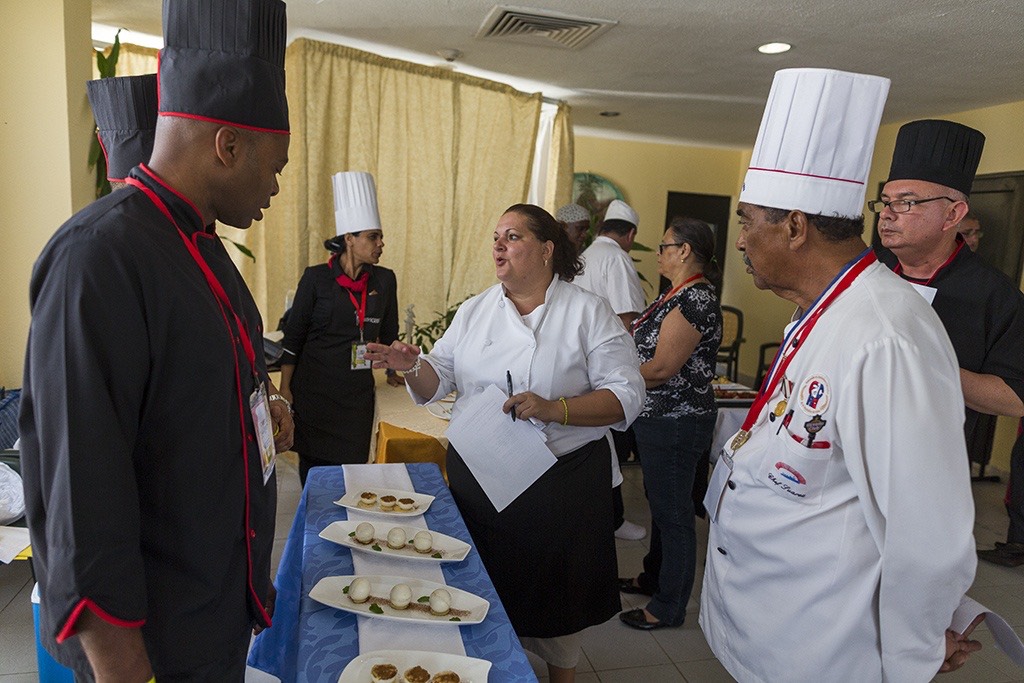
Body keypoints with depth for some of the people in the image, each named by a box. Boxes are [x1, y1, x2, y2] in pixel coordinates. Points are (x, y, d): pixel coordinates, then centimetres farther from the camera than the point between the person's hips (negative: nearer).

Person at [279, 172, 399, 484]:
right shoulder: (316, 278, -7)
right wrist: (285, 388, -4)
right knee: (313, 462, 7)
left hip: (358, 392, 3)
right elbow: (293, 336, -3)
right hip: (314, 389, -3)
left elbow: (389, 337, 13)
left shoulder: (385, 280, 2)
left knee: (352, 465, 6)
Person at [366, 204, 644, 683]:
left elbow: (625, 396, -14)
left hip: (561, 479, -3)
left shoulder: (589, 313, -8)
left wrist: (552, 409, -27)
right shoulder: (476, 310, 5)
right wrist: (412, 367, -17)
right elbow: (440, 381, 5)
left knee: (554, 594, 13)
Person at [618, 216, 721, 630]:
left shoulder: (695, 299, -20)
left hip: (676, 423, -10)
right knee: (660, 503, 23)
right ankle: (653, 578, 41)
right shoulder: (678, 295, 12)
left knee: (672, 512, 3)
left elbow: (661, 369, -23)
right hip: (659, 417, 10)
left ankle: (669, 607, 18)